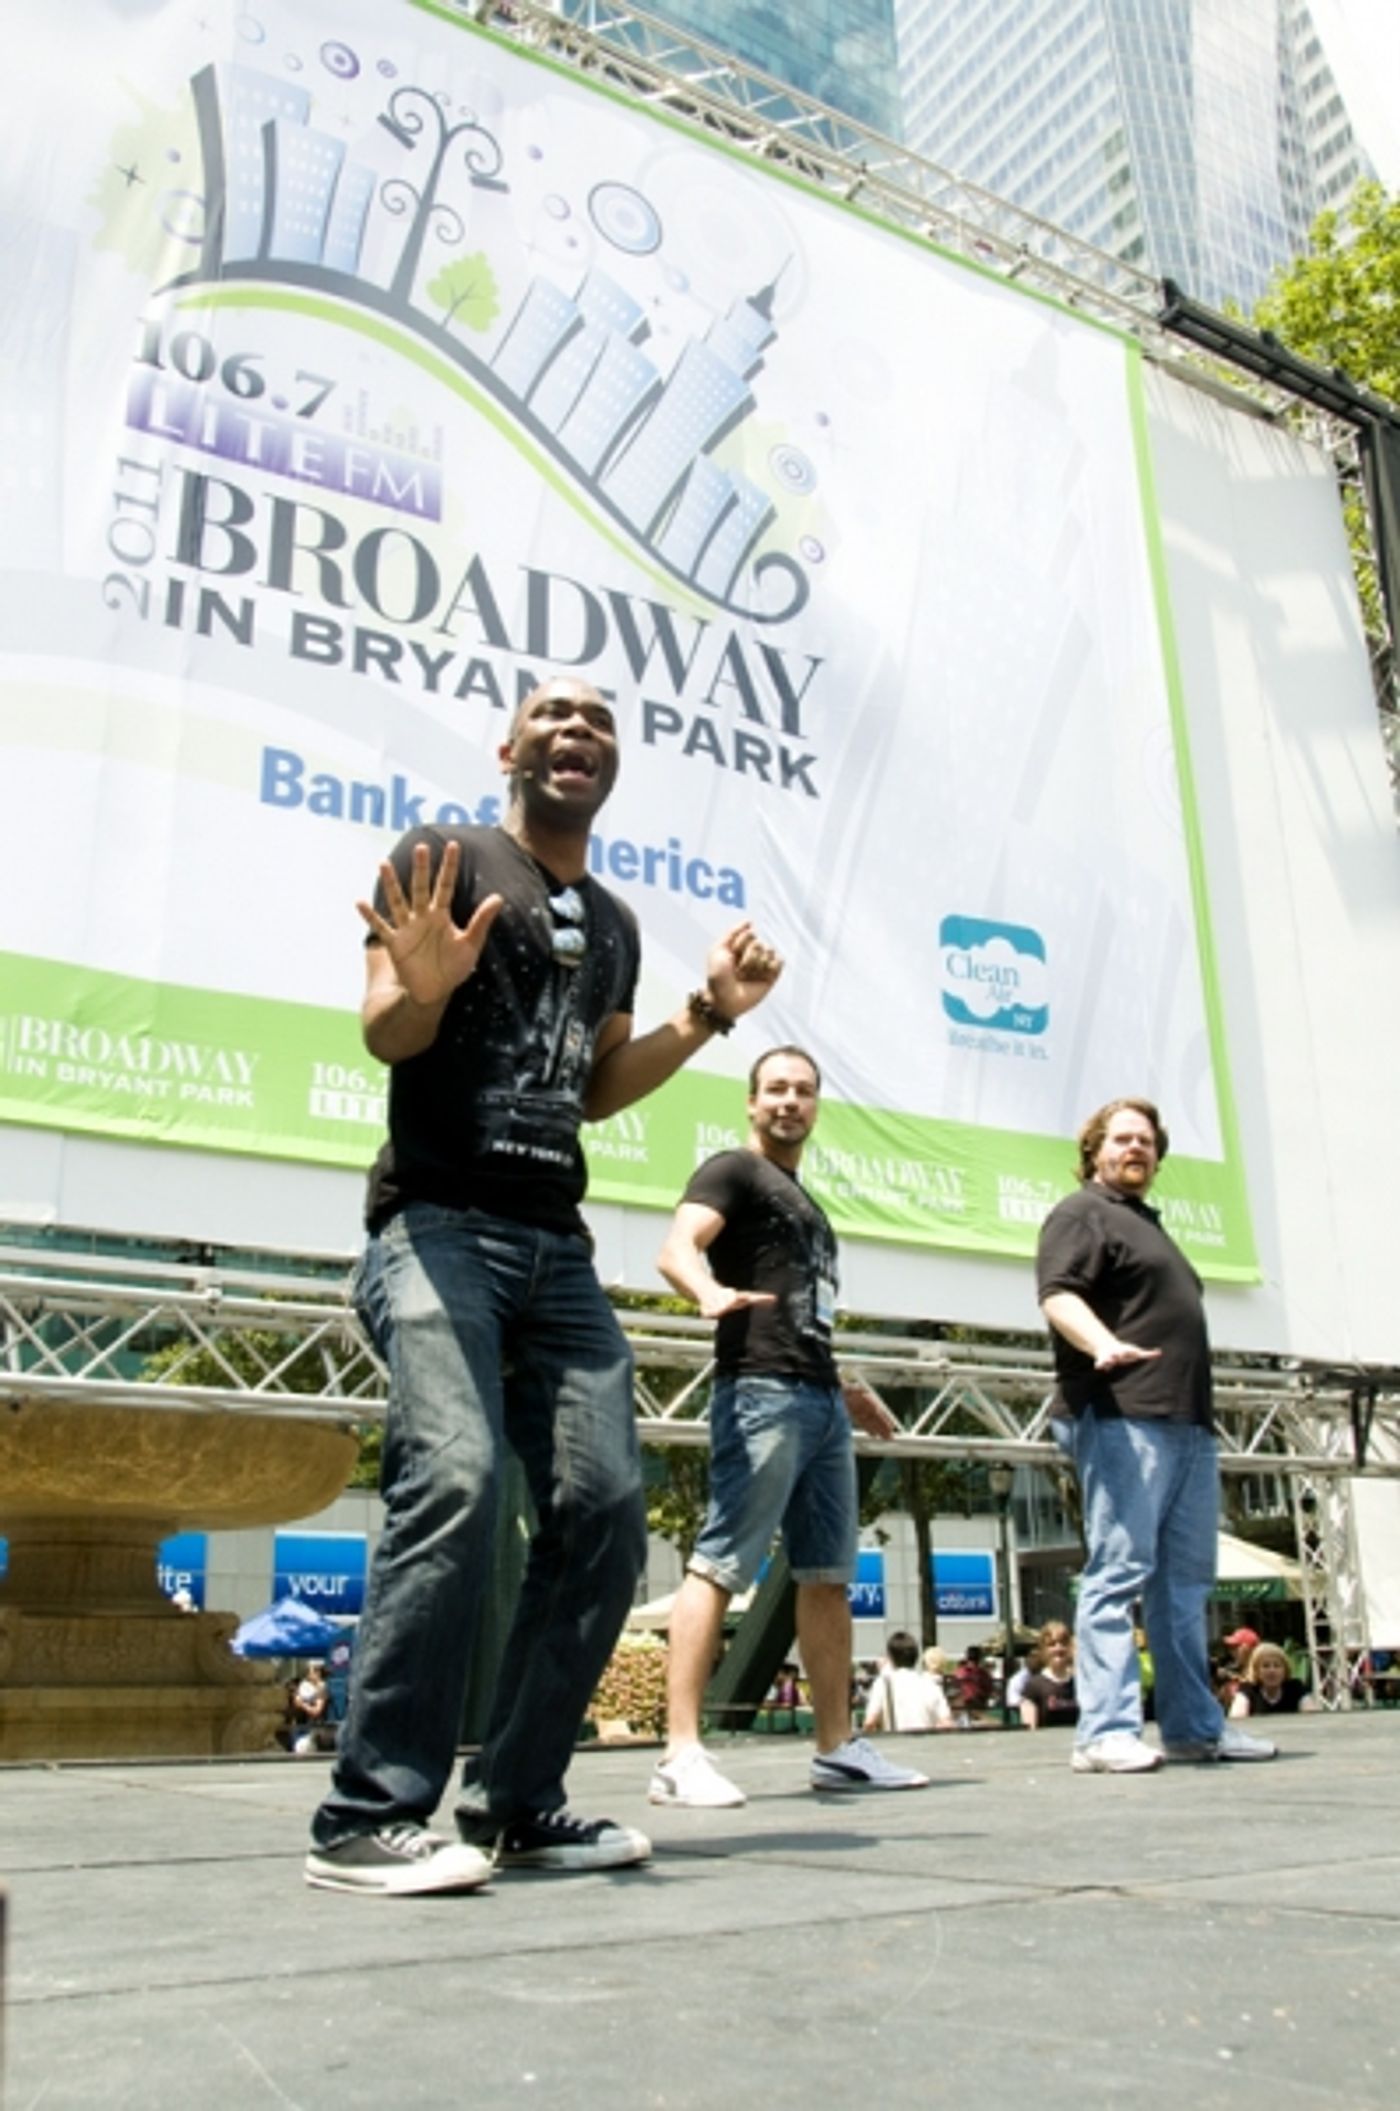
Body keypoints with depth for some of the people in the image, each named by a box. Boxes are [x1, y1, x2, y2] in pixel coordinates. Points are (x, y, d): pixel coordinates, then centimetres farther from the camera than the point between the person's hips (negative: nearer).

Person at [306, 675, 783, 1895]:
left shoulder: (613, 925, 21)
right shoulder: (449, 860, 4)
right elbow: (385, 1036, -4)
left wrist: (706, 1018, 14)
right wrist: (424, 986, -27)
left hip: (557, 1242, 7)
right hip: (438, 1221, -6)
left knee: (605, 1508, -3)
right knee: (455, 1482, -25)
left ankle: (516, 1804, 9)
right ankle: (370, 1816, -15)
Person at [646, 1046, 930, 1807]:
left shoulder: (804, 1202, 25)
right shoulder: (733, 1172, 0)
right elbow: (677, 1247, -19)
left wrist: (845, 1385, 31)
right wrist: (711, 1291, -40)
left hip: (820, 1400, 9)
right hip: (761, 1393, -9)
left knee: (828, 1573, 10)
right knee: (720, 1566, -11)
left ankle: (837, 1747, 17)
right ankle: (681, 1754, -12)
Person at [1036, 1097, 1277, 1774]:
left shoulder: (1150, 1225, 27)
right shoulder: (1081, 1214, 0)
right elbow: (1058, 1295, -15)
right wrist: (1104, 1344, -35)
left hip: (1188, 1422, 9)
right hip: (1122, 1417, -9)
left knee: (1186, 1579, 10)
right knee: (1118, 1572, -11)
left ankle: (1194, 1725, 17)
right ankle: (1105, 1731, -10)